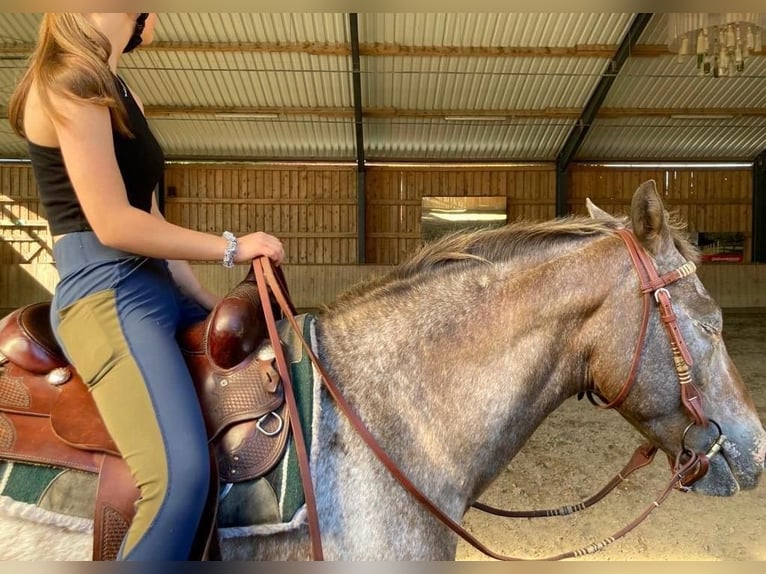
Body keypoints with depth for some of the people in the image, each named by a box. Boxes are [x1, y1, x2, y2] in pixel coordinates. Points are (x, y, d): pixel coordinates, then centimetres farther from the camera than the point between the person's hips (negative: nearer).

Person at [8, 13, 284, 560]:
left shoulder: (117, 93, 19)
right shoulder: (69, 79, -9)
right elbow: (113, 225, -18)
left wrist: (214, 305, 12)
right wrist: (232, 246, -9)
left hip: (153, 289, 10)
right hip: (107, 293, -10)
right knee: (181, 474, -28)